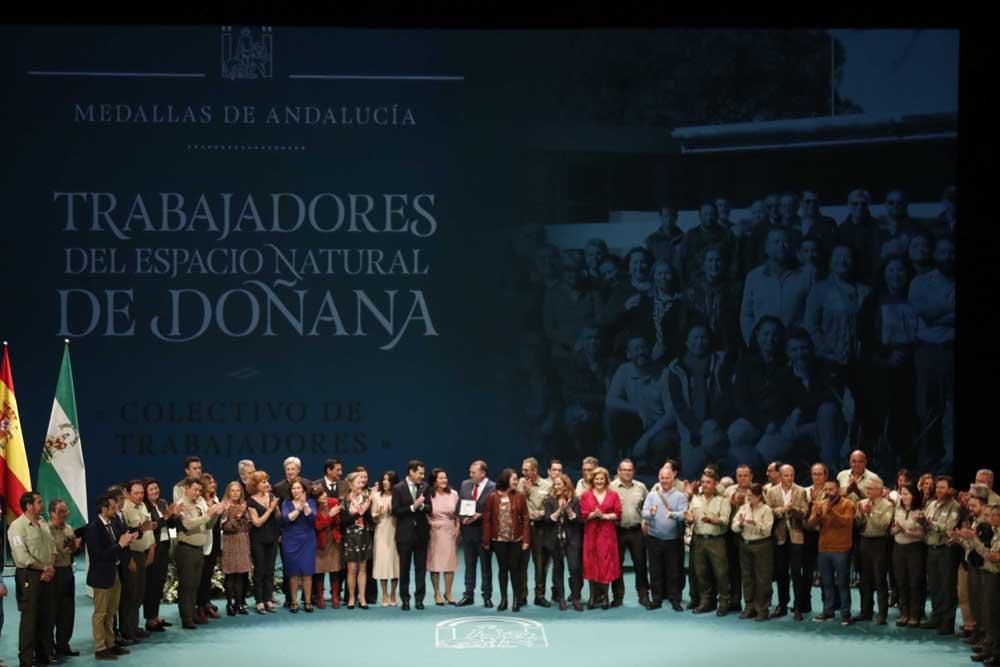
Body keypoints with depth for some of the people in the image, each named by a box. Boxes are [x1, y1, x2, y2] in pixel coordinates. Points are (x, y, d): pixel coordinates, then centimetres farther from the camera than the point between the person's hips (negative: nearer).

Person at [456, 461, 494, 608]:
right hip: (467, 529, 5)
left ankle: (487, 597, 12)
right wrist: (463, 518, -6)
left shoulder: (492, 488, -11)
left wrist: (480, 516, -20)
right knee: (469, 565, 12)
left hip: (483, 531, -5)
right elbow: (459, 505, 10)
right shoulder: (465, 484, 6)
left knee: (486, 566, 5)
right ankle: (468, 595, 19)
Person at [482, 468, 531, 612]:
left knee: (514, 569, 2)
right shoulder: (493, 497, -2)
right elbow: (487, 519, -2)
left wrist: (526, 540, -8)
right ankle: (503, 600, 15)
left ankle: (517, 599, 11)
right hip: (499, 539, 0)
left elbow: (525, 519, -2)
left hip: (515, 540, 0)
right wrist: (486, 540, -6)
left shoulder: (519, 497, -1)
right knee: (503, 569, 7)